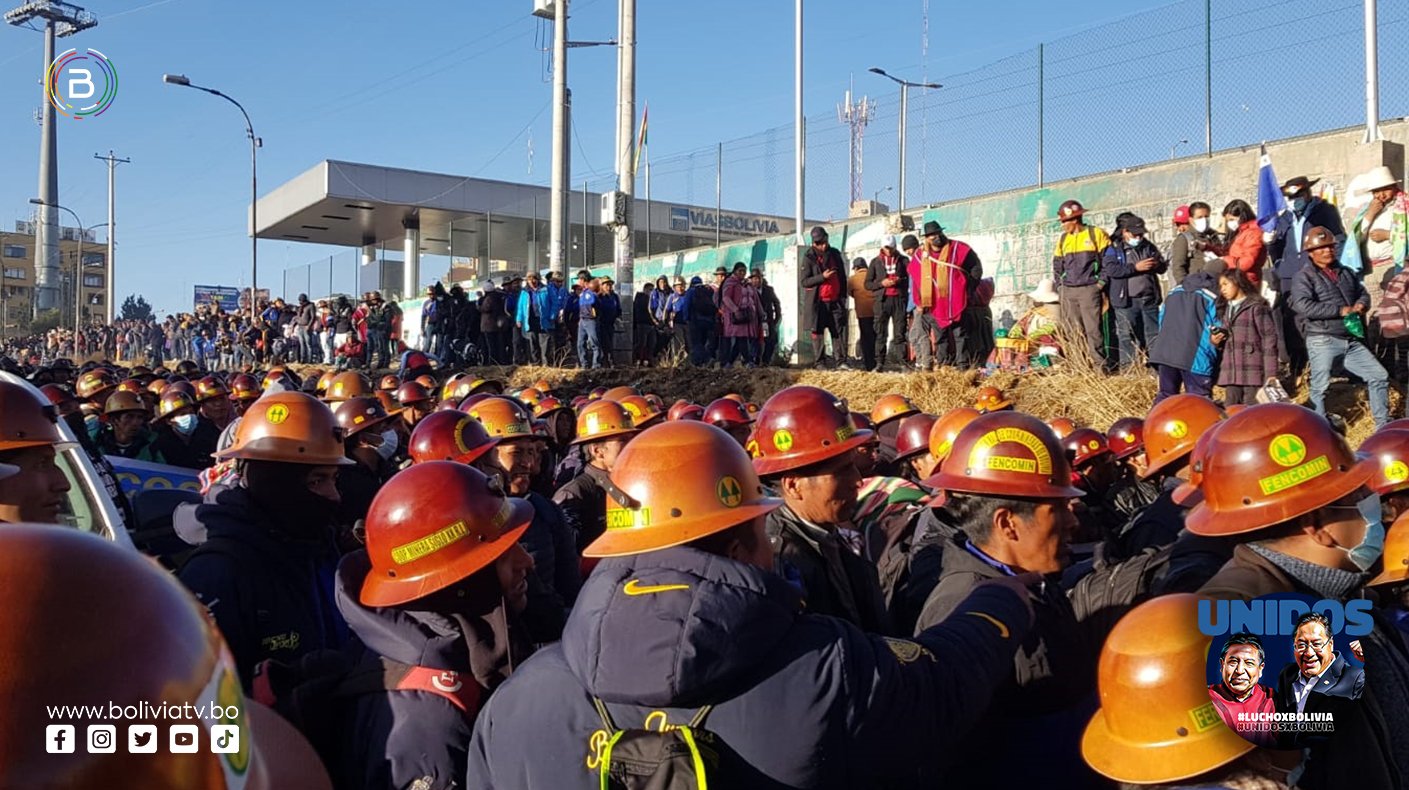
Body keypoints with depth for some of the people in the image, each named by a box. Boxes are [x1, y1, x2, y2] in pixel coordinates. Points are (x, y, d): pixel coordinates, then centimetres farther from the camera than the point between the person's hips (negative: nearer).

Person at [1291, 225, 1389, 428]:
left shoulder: (1347, 273, 18)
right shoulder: (1304, 277, -4)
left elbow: (1363, 294, 23)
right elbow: (1304, 306, -18)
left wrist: (1360, 306, -3)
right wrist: (1341, 310, -15)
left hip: (1352, 340, 7)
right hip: (1323, 341, -6)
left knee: (1379, 376, 7)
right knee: (1320, 388, -4)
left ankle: (1383, 427, 18)